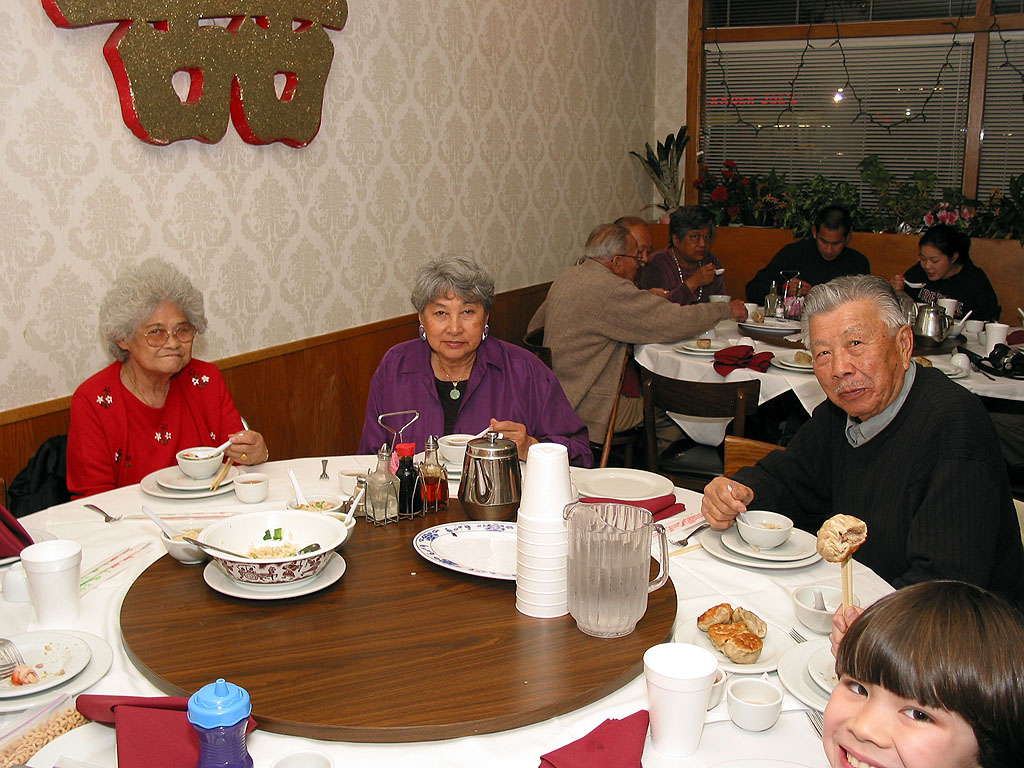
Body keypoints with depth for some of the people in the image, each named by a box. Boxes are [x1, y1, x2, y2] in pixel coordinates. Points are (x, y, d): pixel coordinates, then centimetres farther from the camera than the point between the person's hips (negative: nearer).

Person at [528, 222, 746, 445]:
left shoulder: (567, 277, 7)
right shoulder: (611, 289, -22)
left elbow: (535, 326, 20)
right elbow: (674, 321, -22)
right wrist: (727, 310, -6)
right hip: (593, 409, -9)